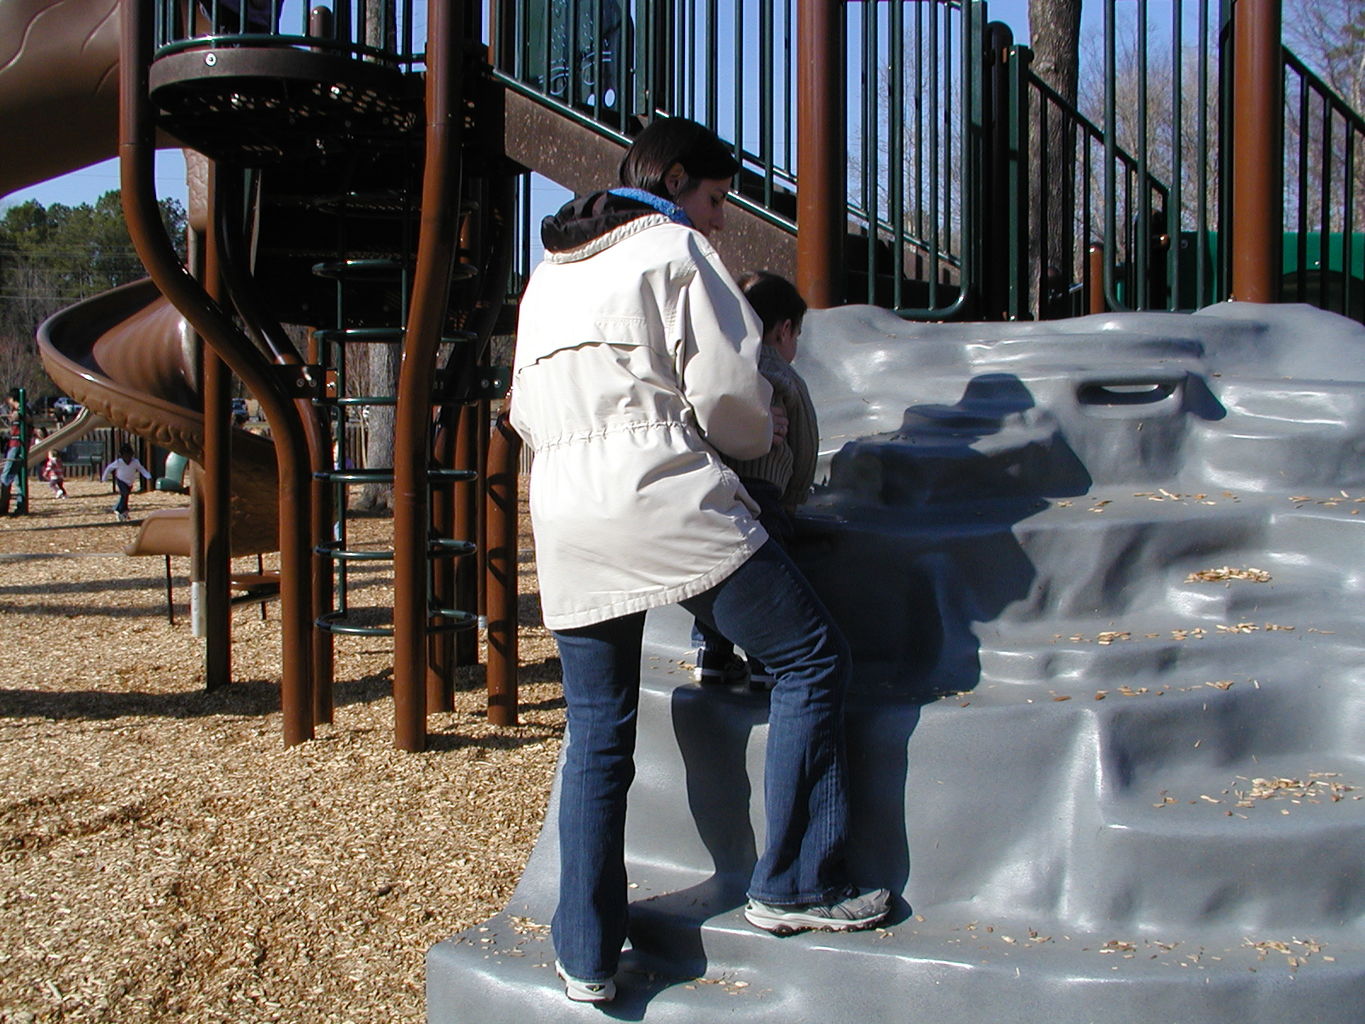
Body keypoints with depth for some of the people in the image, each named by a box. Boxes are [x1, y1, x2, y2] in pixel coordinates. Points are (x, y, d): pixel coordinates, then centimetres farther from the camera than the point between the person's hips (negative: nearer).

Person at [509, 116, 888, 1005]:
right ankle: (797, 883, 3)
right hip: (668, 499, -7)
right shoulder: (676, 249, 2)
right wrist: (759, 436, 13)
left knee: (597, 735, 11)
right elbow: (727, 390, -6)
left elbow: (528, 413, 24)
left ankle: (587, 951, 13)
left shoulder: (548, 274, 24)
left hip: (564, 517, 7)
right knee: (812, 656, 3)